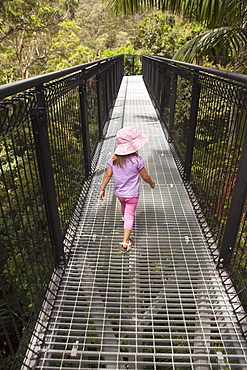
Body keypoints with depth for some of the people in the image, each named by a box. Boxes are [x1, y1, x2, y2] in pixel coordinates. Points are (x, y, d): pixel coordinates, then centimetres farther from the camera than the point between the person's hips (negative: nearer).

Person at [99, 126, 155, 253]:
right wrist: (152, 183, 8)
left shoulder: (113, 159, -11)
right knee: (130, 216, 6)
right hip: (132, 194, -5)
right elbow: (145, 177, -12)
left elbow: (107, 175, -7)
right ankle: (125, 243, 4)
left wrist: (102, 189, 3)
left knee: (124, 207, 34)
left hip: (119, 193, 5)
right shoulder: (137, 160, -22)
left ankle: (125, 218, 67)